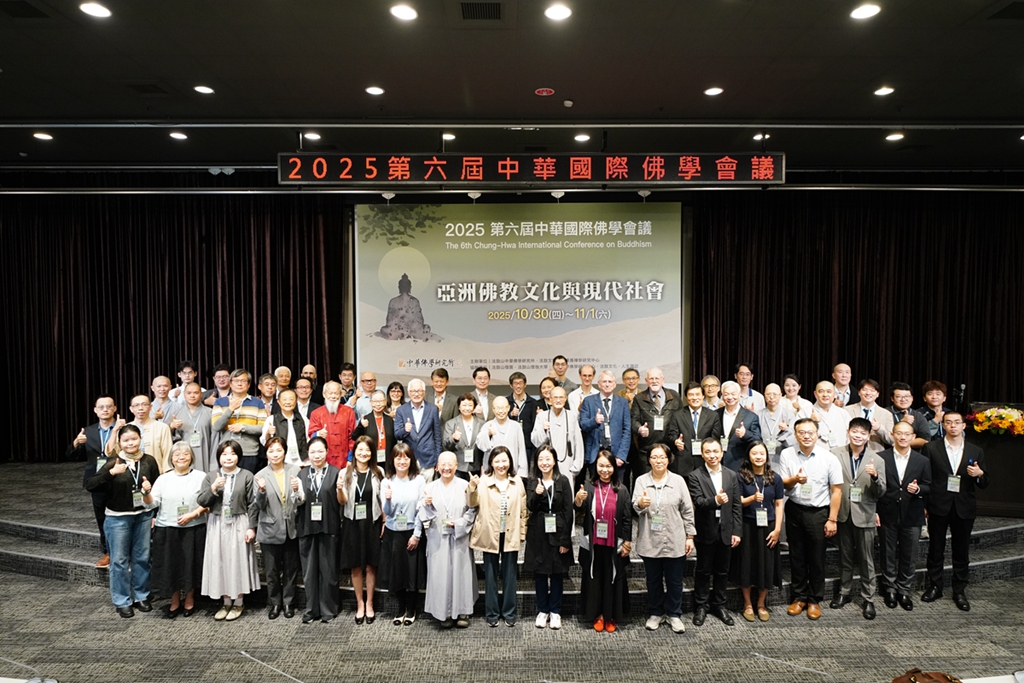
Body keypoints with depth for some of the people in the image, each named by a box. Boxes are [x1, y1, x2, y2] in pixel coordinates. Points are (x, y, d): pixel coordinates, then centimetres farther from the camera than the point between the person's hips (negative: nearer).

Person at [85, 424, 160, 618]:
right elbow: (89, 485, -18)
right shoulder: (114, 463, -10)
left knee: (142, 558, 12)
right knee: (119, 560, 6)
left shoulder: (149, 461, -2)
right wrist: (111, 473, -32)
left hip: (144, 516, 2)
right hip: (117, 518, -2)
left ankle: (141, 596, 27)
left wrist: (150, 488, -13)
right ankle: (122, 601, 20)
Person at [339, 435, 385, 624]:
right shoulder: (346, 473, 0)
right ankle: (359, 604, 23)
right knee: (356, 566, 9)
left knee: (370, 566, 7)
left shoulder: (378, 473, -2)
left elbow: (382, 500, 1)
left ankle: (369, 604, 22)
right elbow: (343, 502, -3)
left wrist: (384, 522, -5)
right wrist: (340, 489, -22)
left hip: (372, 524, -1)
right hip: (352, 523, 1)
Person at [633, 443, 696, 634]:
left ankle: (674, 615, 27)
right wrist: (641, 503, -34)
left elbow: (687, 510, 3)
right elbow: (635, 506, -10)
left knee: (675, 581, 10)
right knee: (653, 580, 13)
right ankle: (655, 613, 30)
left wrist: (690, 536, 2)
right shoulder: (641, 481, -1)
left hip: (675, 541, 0)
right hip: (650, 541, 0)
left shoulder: (678, 481, 0)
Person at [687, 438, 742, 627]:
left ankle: (719, 605, 30)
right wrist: (715, 501, -37)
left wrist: (737, 531, 0)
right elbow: (698, 502, -18)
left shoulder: (731, 475, 4)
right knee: (703, 572, 9)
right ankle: (701, 606, 23)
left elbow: (737, 506, 4)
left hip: (726, 531, 3)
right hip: (706, 532, -3)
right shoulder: (695, 476, -8)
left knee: (722, 572, 15)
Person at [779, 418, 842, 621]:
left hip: (818, 512, -2)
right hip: (794, 510, 2)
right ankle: (799, 597, 25)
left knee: (816, 558, 8)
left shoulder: (828, 458, -8)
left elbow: (836, 490, -5)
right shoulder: (787, 455, -2)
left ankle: (815, 600, 23)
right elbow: (781, 483, 2)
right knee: (796, 556, 11)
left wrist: (832, 519, -7)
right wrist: (794, 479, -21)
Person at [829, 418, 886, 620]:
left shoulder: (877, 461, -2)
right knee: (845, 557, 15)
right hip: (843, 513, 1)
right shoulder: (836, 454, -2)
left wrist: (875, 477, -23)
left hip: (864, 516, -1)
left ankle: (868, 599, 16)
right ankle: (844, 591, 30)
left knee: (866, 560, 4)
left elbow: (880, 492, -4)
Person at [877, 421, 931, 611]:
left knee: (909, 556, 9)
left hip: (912, 516, 2)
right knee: (888, 555, 9)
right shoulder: (881, 458, -4)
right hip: (887, 515, -1)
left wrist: (918, 489, -16)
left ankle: (904, 591, 23)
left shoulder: (922, 461, 4)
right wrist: (874, 511, -7)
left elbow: (928, 487, 6)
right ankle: (890, 590, 23)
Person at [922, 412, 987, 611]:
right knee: (935, 549, 8)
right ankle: (934, 587, 22)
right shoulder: (931, 448, 0)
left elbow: (984, 484, 8)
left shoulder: (976, 452, 7)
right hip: (938, 506, -1)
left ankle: (959, 591, 22)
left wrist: (979, 474, -15)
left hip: (964, 508, 2)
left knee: (962, 552, 9)